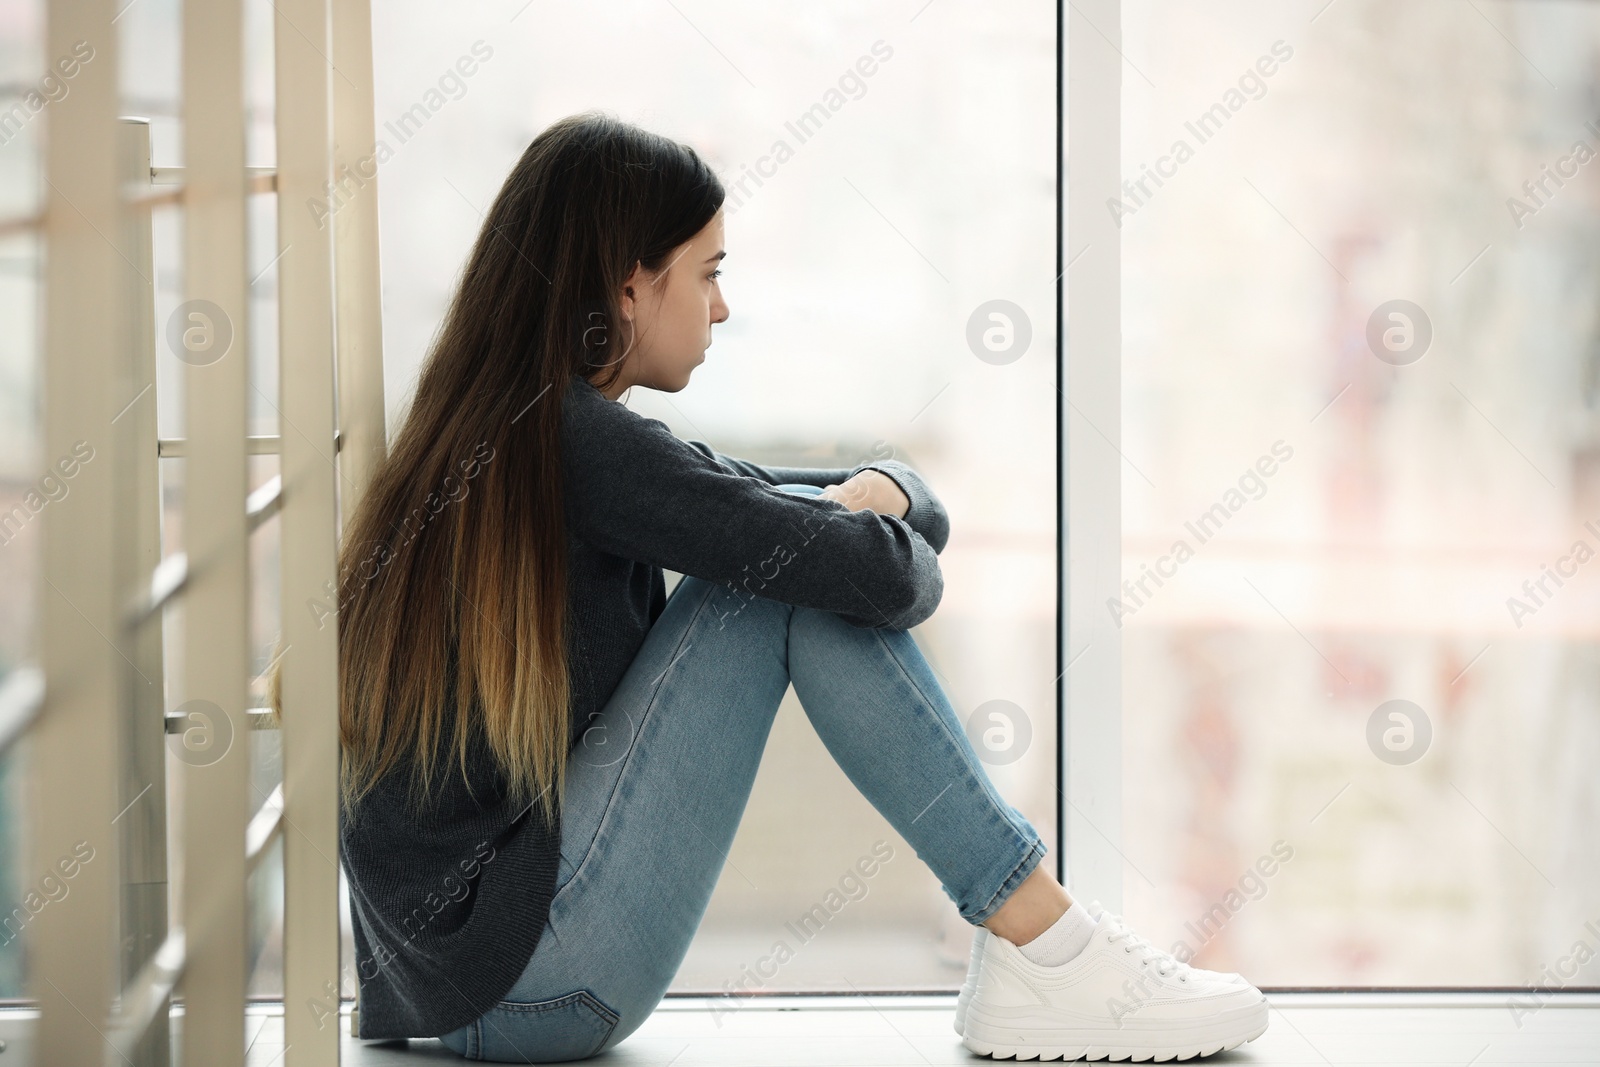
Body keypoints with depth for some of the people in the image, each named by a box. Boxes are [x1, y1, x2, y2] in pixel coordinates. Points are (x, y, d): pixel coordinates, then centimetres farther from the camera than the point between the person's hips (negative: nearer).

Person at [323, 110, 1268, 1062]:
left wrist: (879, 495, -6)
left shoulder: (511, 431, 14)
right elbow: (878, 573, -19)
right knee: (797, 572, -10)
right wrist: (904, 560, 4)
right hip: (515, 975, -10)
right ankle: (1045, 949, -6)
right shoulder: (575, 441, -16)